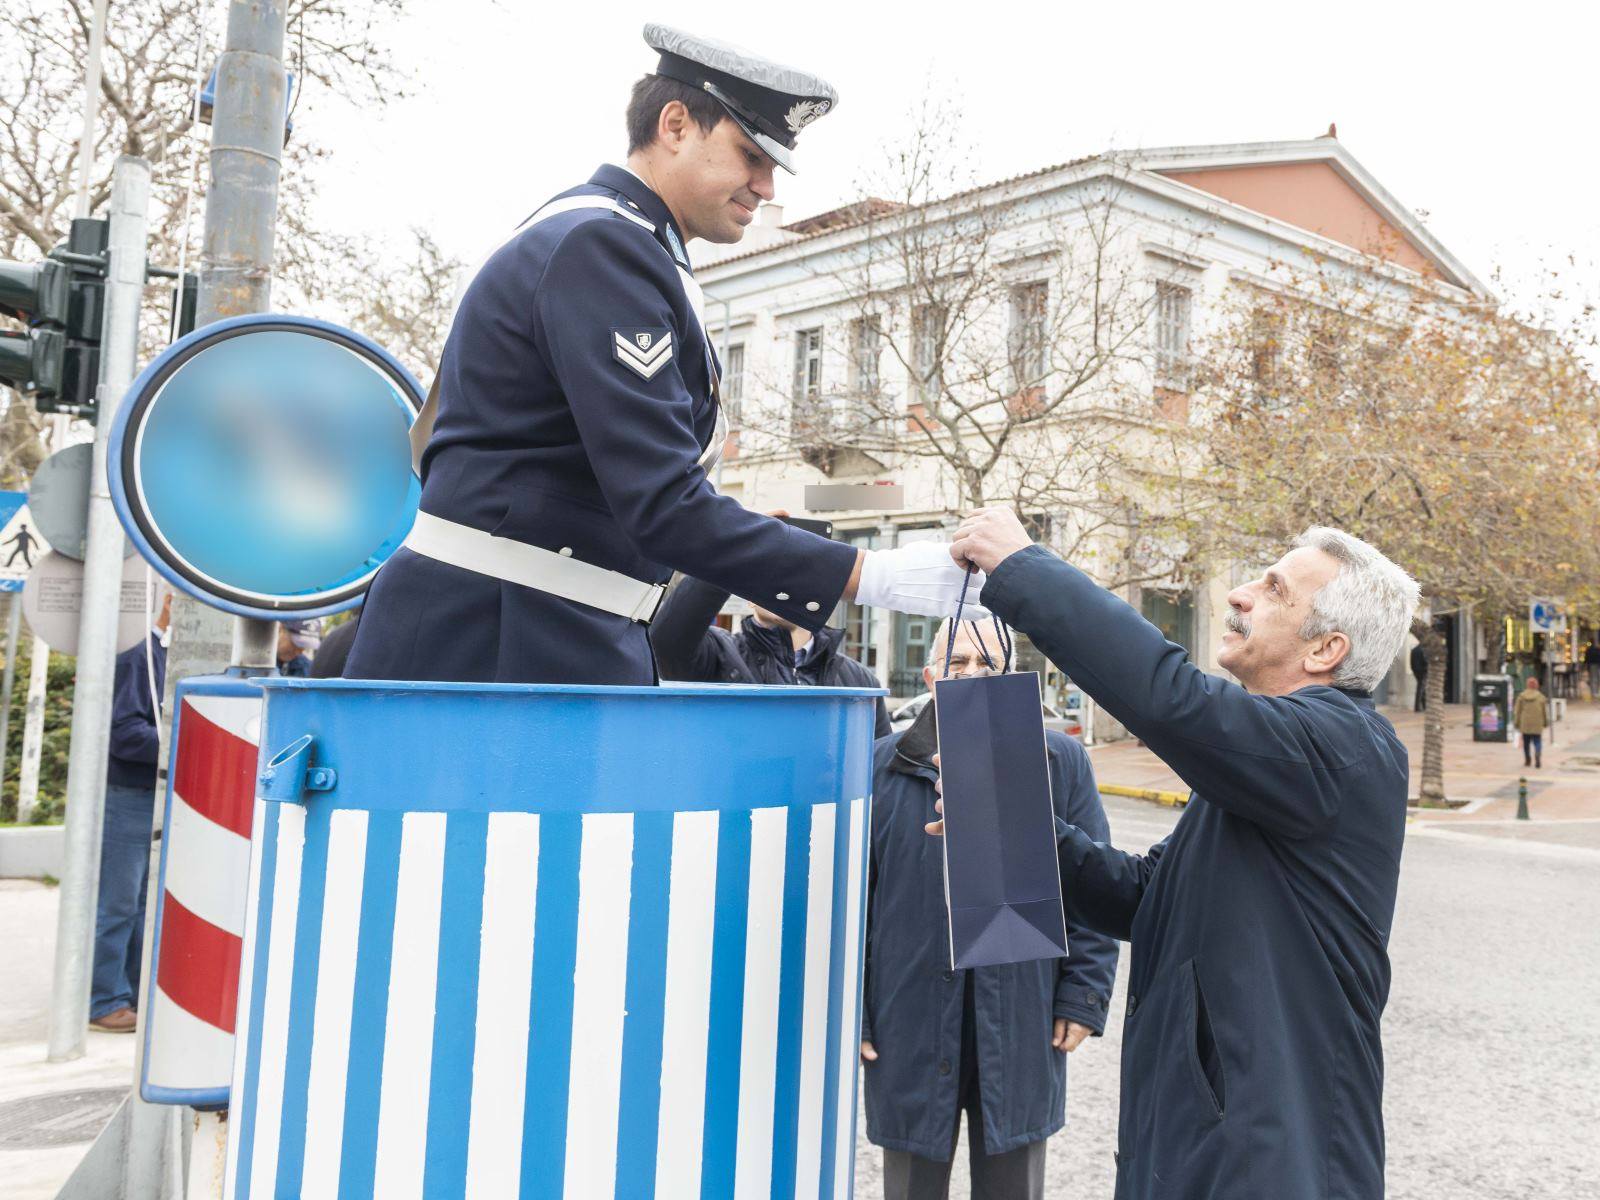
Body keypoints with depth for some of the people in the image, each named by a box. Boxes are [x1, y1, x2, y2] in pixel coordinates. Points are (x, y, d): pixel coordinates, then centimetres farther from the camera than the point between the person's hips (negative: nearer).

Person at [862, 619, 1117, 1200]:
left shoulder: (1060, 762, 1)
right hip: (911, 1028, 0)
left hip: (1021, 1031, 0)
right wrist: (850, 1012, -1)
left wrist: (1084, 996, -2)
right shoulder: (883, 765, 0)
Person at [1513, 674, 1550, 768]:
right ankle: (1537, 756, -23)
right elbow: (1545, 711, 4)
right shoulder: (1541, 697, -2)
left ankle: (1527, 760, 23)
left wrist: (1516, 723, 8)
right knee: (1537, 742, 2)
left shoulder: (1521, 696, -1)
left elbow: (1517, 711, 1)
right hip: (1537, 725, -1)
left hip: (1524, 724, 1)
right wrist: (1546, 722, 16)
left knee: (1526, 743, 14)